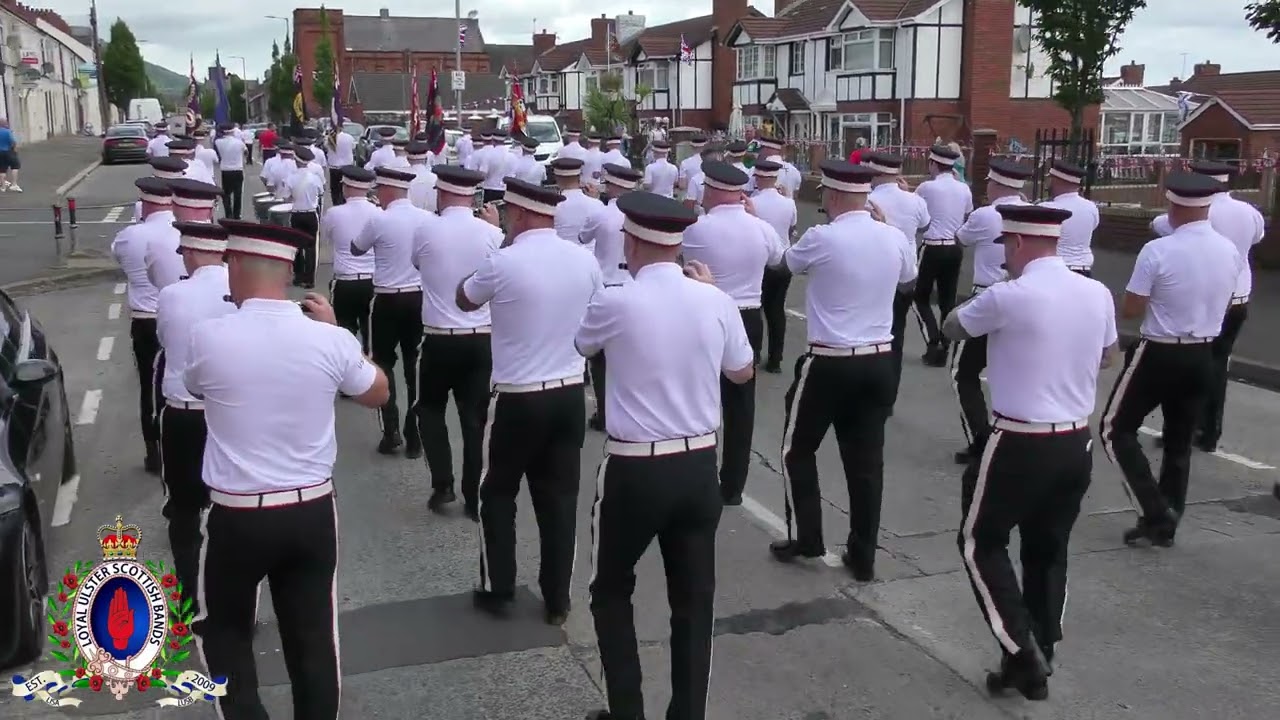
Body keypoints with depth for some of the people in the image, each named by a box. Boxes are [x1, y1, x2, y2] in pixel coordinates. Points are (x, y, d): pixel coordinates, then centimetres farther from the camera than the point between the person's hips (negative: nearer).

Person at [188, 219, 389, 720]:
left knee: (223, 628, 22)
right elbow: (378, 393, 9)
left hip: (236, 514, -1)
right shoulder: (328, 339, -10)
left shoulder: (208, 338, -14)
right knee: (314, 635, 15)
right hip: (312, 511, 2)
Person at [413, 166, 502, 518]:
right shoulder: (491, 233, -6)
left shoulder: (425, 230, -9)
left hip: (439, 338, -1)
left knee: (430, 408, 19)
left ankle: (442, 484, 8)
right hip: (481, 339, 1)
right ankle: (473, 499, 14)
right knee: (474, 419, 10)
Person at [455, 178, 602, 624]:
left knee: (497, 493, 15)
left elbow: (464, 301, 4)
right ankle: (557, 600, 19)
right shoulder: (585, 261, -1)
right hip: (570, 394, 4)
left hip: (517, 398, -4)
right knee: (560, 498, 11)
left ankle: (498, 591, 23)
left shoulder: (504, 262, -15)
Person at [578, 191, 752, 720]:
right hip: (699, 467, 3)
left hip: (633, 469, -3)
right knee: (694, 600, 15)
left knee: (611, 592, 19)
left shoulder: (615, 303, -14)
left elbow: (580, 346, 8)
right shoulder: (715, 300, -4)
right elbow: (742, 373, 13)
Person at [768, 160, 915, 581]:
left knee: (798, 449, 15)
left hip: (829, 362, -5)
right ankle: (863, 557, 17)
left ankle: (805, 538, 18)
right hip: (879, 362, 5)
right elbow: (907, 279, 22)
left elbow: (791, 263, 8)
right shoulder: (894, 238, 0)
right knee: (866, 459, 10)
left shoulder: (821, 238, -15)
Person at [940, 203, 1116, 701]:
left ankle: (1022, 654, 5)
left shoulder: (1008, 297, -17)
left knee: (981, 543, 11)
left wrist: (988, 301, 20)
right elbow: (1106, 357, 20)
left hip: (1020, 445, -6)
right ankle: (1036, 665, 26)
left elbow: (952, 328, 2)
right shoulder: (1099, 295, 2)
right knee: (1049, 553, 17)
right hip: (1077, 445, 6)